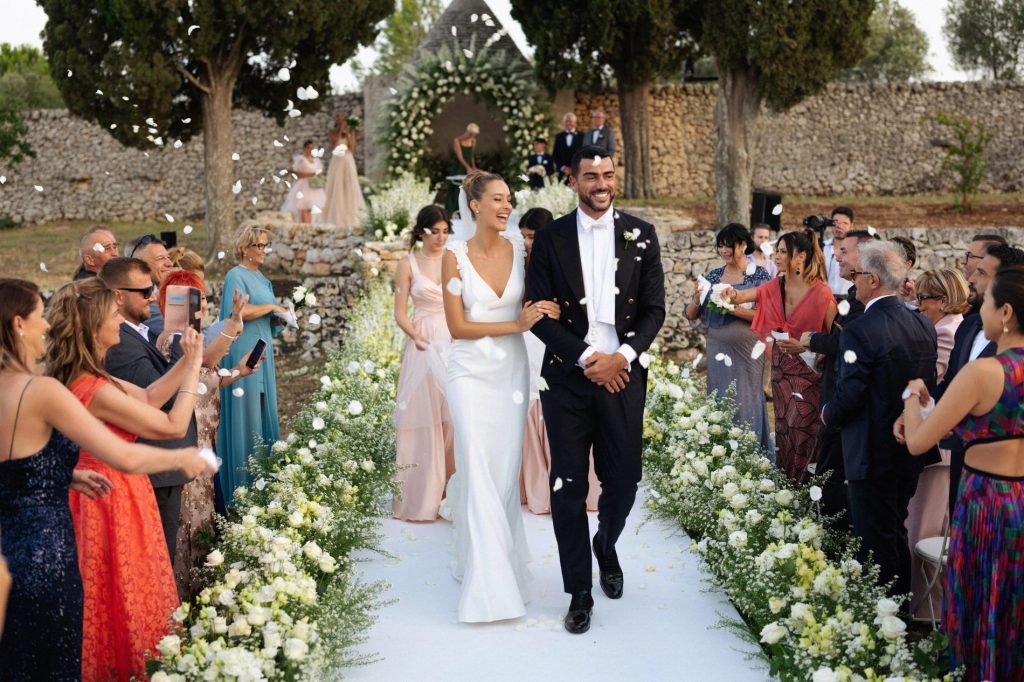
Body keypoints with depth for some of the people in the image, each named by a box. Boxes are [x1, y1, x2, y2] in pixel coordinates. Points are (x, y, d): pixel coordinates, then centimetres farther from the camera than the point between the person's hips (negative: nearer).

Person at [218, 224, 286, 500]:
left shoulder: (261, 278, 18)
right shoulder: (236, 275, -8)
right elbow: (240, 311, -22)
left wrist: (279, 315, 3)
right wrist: (271, 306, -10)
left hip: (262, 353, 9)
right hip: (243, 353, -9)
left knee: (263, 411, 9)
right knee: (245, 413, -7)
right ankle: (242, 485, -2)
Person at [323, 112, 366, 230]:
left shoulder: (350, 131, 7)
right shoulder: (332, 131, 4)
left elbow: (352, 148, 0)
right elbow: (333, 145, -11)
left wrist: (347, 134, -8)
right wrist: (340, 131, -11)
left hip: (348, 161, 1)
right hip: (337, 162, -1)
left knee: (350, 188, -2)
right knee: (336, 189, -3)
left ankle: (350, 219, -1)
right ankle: (336, 219, -3)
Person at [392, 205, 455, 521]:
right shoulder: (409, 264, 4)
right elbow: (400, 313, 1)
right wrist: (416, 336, -15)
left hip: (455, 344, 2)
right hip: (423, 346, -2)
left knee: (454, 416, -1)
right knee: (422, 418, -1)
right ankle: (420, 499, 6)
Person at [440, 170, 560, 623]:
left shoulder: (520, 251, 2)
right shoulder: (455, 257, -6)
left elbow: (533, 308, 11)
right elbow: (457, 327, -9)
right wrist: (516, 325, -15)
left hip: (512, 369, 3)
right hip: (471, 371, -3)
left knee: (507, 470, 6)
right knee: (480, 472, -7)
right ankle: (490, 585, -1)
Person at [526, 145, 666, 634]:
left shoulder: (641, 236, 5)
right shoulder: (550, 239, 2)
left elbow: (654, 310, 3)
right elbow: (539, 314, -2)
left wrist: (622, 356, -13)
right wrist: (587, 358, -12)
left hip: (622, 375, 1)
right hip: (567, 378, -1)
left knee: (623, 482, 6)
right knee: (568, 488, 1)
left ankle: (606, 547, 39)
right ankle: (579, 593, 14)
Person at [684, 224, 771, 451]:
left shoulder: (759, 275, -3)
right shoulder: (714, 276, 9)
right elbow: (691, 315, 8)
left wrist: (733, 308, -21)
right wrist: (697, 298, -11)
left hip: (747, 349, -4)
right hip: (718, 349, 4)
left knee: (745, 402, -1)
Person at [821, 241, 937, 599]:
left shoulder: (859, 331, -22)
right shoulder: (924, 325, 2)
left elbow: (848, 397, -21)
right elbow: (929, 385, 8)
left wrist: (827, 414, -1)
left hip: (872, 454, -8)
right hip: (912, 450, 8)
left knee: (875, 542, 3)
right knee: (897, 534, 21)